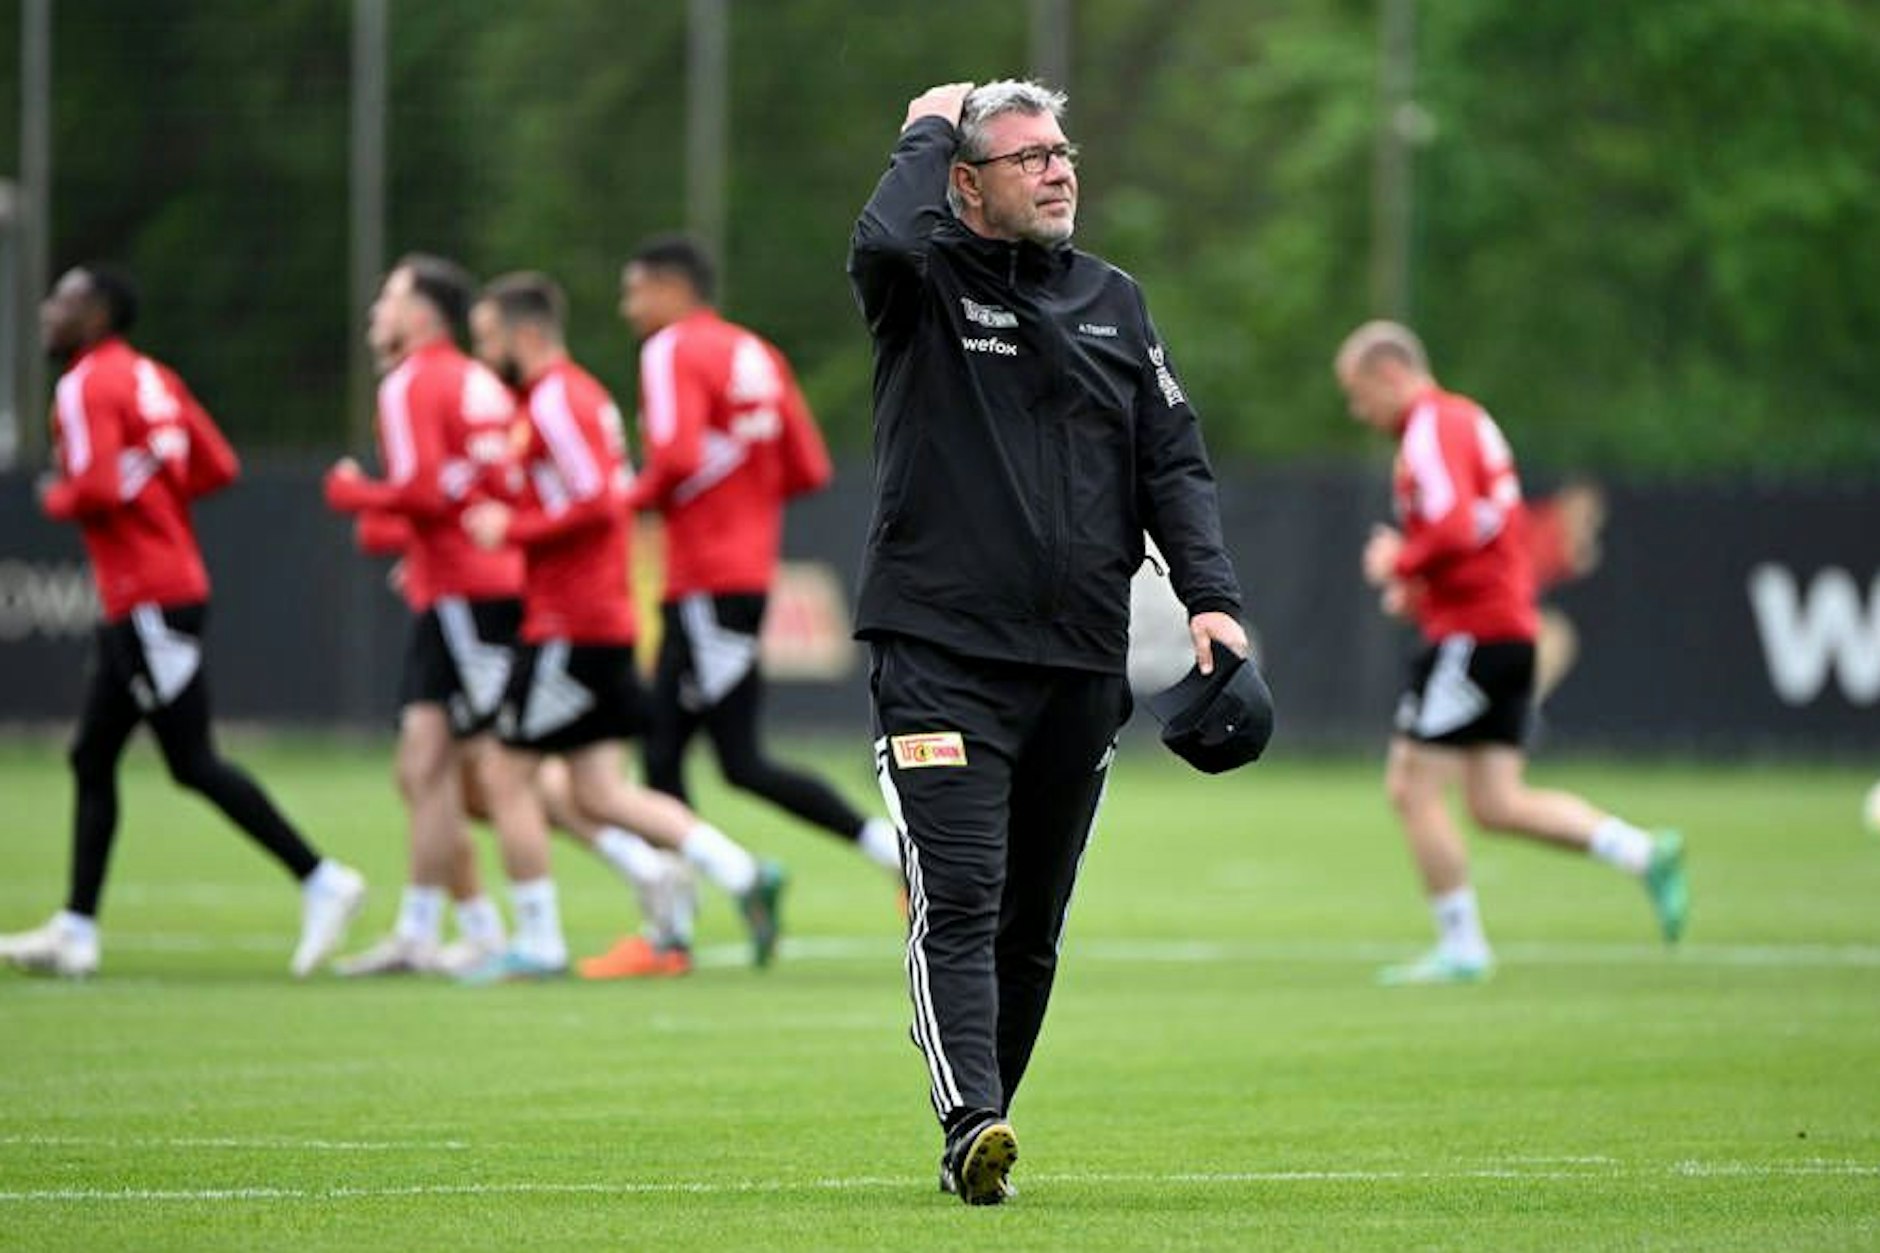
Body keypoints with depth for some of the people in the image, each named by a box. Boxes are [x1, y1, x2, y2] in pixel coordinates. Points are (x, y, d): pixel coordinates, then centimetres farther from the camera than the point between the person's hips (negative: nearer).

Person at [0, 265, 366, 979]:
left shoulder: (87, 386, -13)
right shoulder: (150, 377, 15)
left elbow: (97, 487, -24)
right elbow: (217, 466, 14)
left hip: (150, 604, -10)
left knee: (193, 763, -8)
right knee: (92, 759, 11)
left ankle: (321, 880, -7)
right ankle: (76, 931, 12)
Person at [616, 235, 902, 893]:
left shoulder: (673, 351, -10)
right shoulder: (755, 354, 15)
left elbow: (677, 457, -25)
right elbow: (808, 469, 13)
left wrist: (636, 499, -7)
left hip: (708, 588, -9)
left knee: (743, 764, -9)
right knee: (662, 753, 10)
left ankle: (891, 848, -13)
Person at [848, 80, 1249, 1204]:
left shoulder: (1115, 303, 15)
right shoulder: (927, 285, 1)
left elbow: (1173, 462, 14)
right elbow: (884, 240, -24)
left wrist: (1211, 596, 0)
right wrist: (929, 130, -6)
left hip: (1080, 666, 5)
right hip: (942, 656, -5)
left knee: (1033, 925, 9)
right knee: (959, 903, -17)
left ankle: (980, 1132, 19)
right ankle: (974, 1128, -28)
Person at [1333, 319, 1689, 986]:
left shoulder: (1433, 430, -12)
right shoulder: (1466, 420, 20)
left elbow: (1452, 529, -27)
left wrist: (1399, 562, -10)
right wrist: (1421, 585, 16)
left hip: (1471, 632, -10)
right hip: (1512, 629, 10)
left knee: (1413, 786, -3)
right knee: (1497, 803, 6)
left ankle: (1460, 947, 0)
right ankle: (1643, 853, -2)